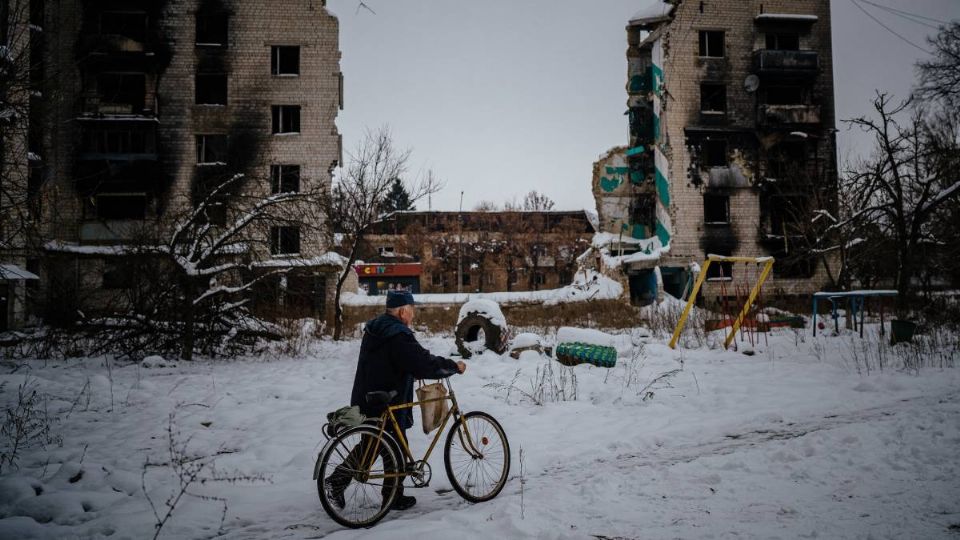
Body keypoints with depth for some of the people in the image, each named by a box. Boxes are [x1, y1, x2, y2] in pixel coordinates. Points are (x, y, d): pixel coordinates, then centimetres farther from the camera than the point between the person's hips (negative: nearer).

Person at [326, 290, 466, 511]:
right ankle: (394, 498, 21)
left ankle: (337, 480, 19)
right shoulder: (399, 337, -23)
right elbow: (425, 364, -27)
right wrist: (454, 366, -12)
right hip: (387, 408, -9)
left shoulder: (374, 329, 9)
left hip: (364, 402, 9)